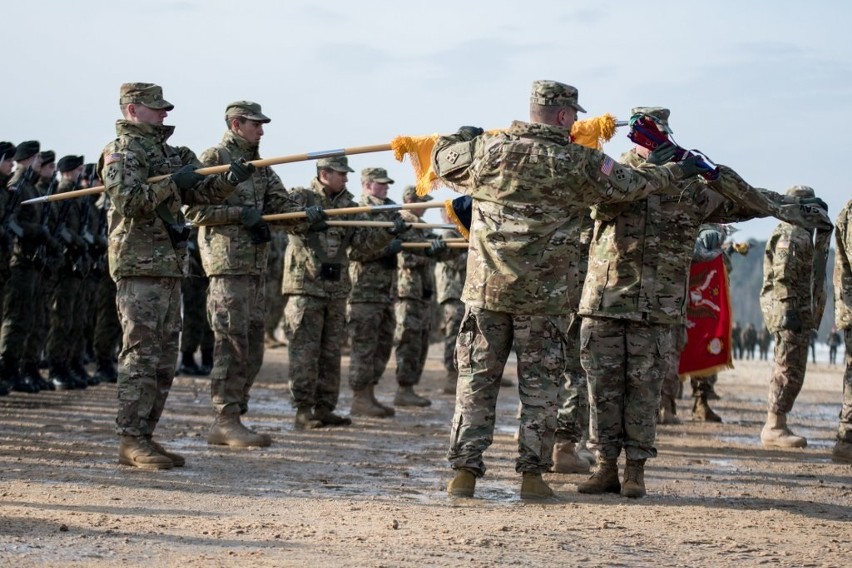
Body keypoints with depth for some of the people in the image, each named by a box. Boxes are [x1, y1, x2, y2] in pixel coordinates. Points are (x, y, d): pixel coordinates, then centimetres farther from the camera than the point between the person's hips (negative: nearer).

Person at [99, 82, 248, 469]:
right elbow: (126, 200, -21)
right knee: (141, 355, -10)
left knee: (164, 360, 9)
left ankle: (143, 436, 14)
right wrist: (172, 184, -18)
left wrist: (229, 180, -1)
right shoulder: (122, 151, -6)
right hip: (139, 267, -9)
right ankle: (131, 442, -8)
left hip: (170, 267, 9)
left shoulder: (167, 153, 20)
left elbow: (199, 194, 16)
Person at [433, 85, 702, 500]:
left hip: (486, 290, 2)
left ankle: (465, 470, 3)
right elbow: (630, 185, 5)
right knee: (539, 387, 7)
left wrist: (465, 135, 40)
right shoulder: (578, 162, -5)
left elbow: (442, 159, 18)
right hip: (545, 297, -2)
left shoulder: (488, 151, 1)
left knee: (476, 380, 7)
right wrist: (678, 171, 21)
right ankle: (532, 474, 7)